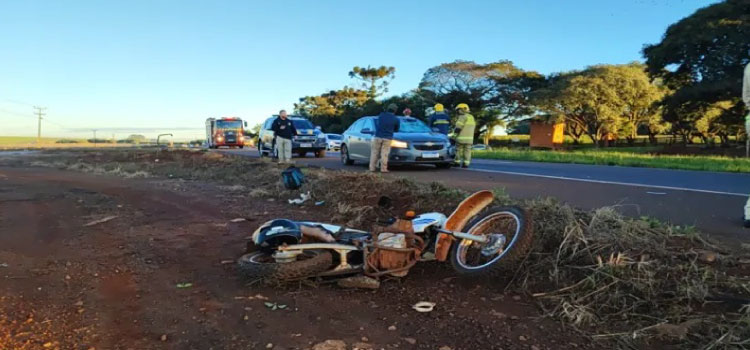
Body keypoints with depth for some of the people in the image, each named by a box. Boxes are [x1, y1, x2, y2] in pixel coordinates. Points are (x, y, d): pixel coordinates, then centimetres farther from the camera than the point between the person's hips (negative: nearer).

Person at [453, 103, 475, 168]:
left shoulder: (462, 117, -13)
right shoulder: (471, 117, 12)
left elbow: (458, 128, -19)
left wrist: (455, 130, 0)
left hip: (461, 138, -6)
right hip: (469, 138, 6)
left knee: (458, 150, 7)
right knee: (467, 151, 4)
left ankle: (457, 162, 13)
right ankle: (466, 163, -1)